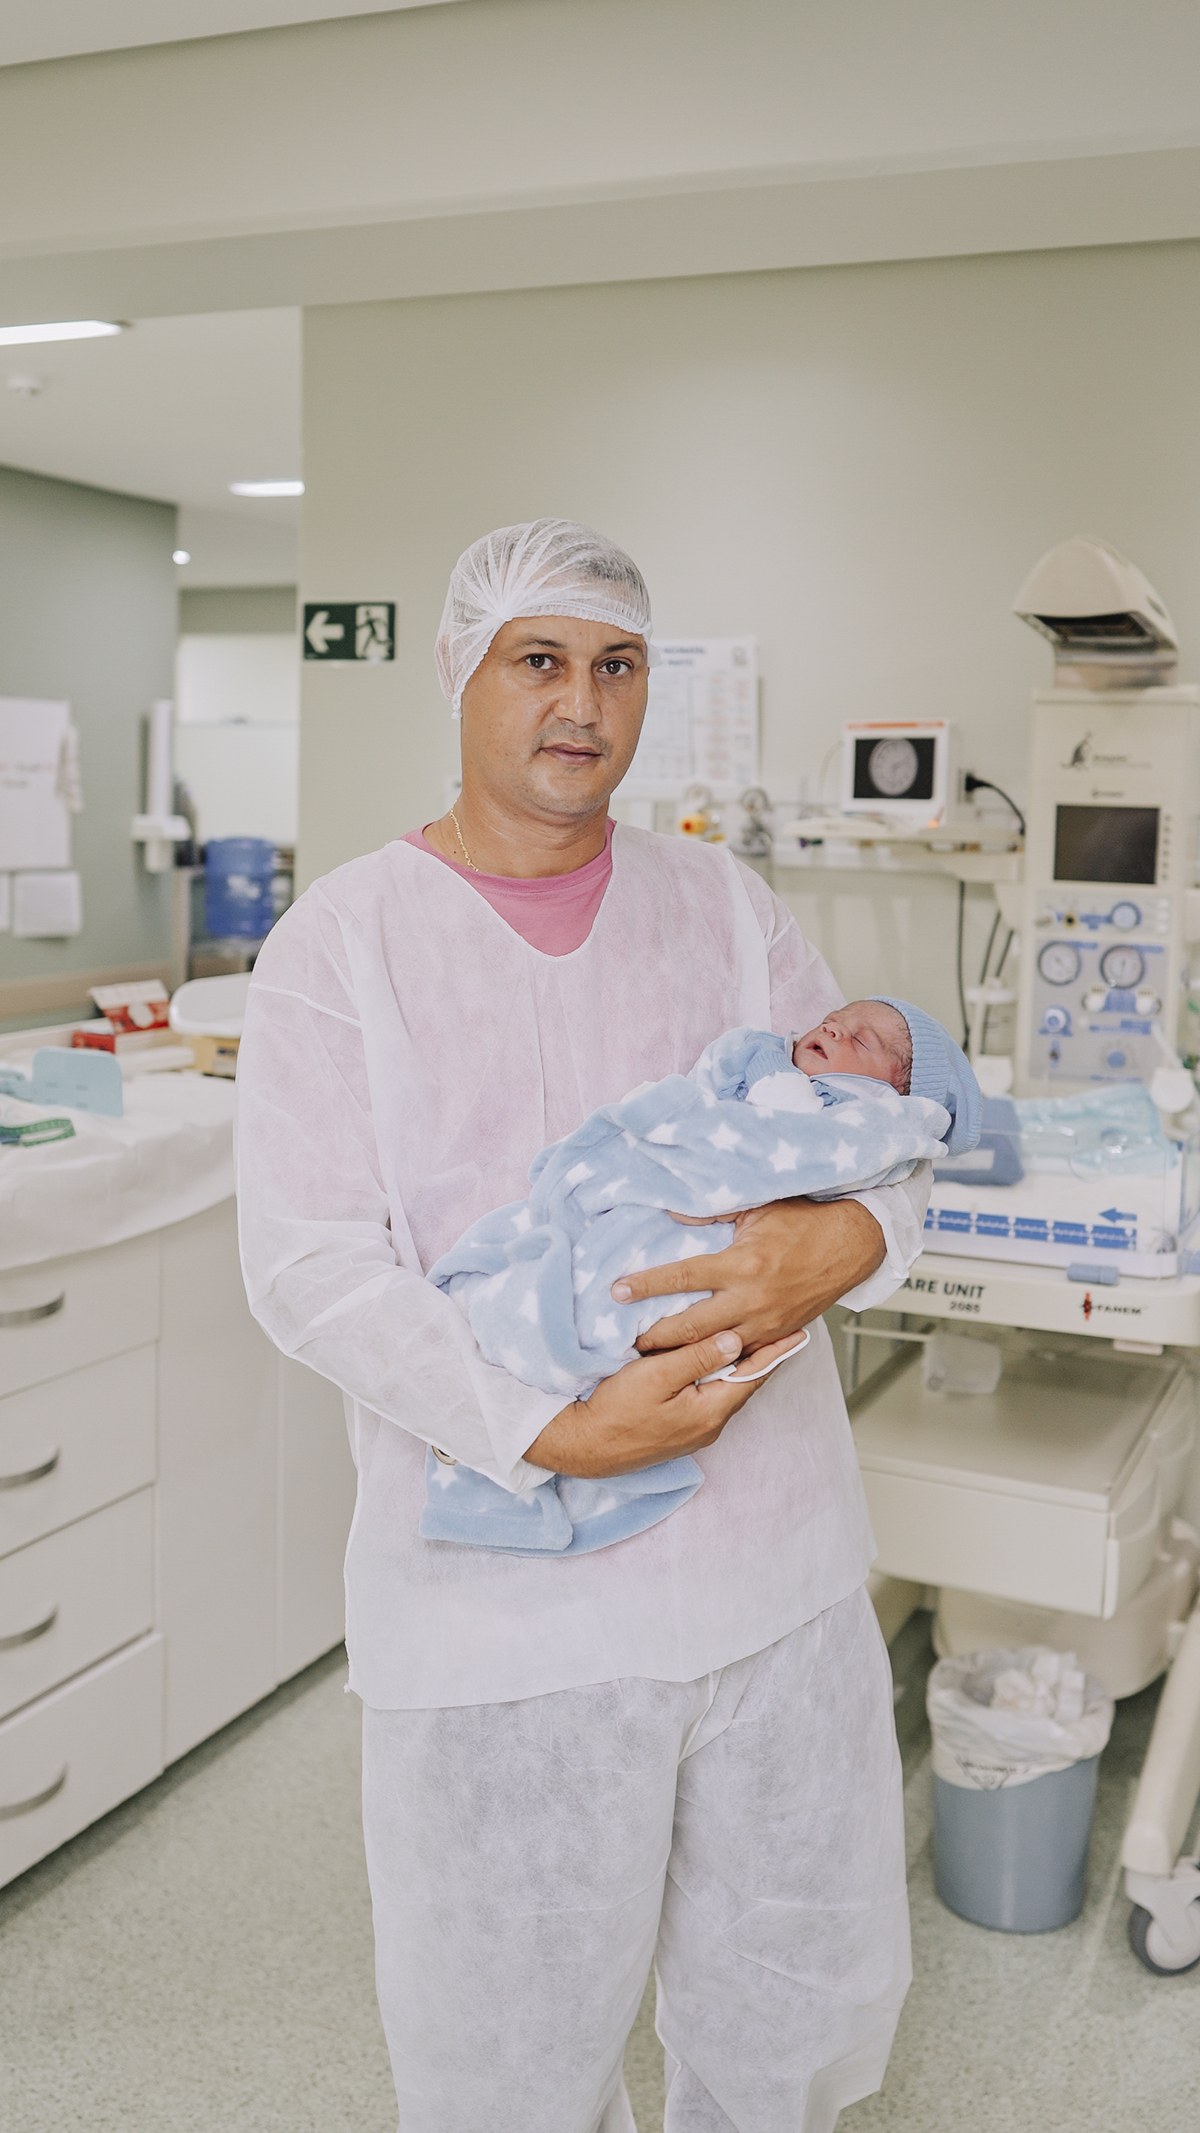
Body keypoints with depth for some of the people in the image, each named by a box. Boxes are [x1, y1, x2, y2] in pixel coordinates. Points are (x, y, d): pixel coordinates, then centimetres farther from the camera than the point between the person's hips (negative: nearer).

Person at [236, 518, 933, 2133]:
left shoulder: (725, 906, 6)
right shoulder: (344, 940, -5)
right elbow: (309, 1267, -12)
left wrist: (846, 1240, -19)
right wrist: (546, 1433, -24)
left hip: (775, 1558, 4)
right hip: (504, 1593, -3)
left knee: (803, 2003, 21)